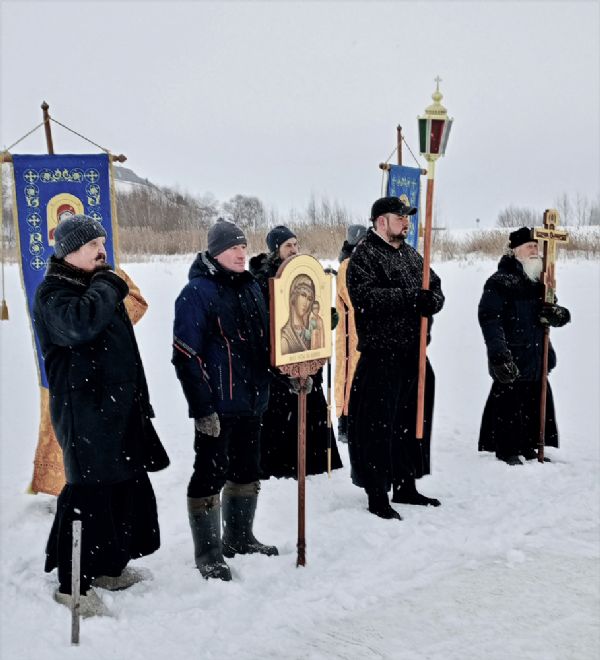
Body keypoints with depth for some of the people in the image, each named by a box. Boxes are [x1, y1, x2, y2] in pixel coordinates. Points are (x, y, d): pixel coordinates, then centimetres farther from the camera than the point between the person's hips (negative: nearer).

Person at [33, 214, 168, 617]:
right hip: (84, 409, -9)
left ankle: (111, 566, 28)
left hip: (120, 405, 9)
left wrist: (139, 398, 23)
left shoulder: (96, 286, 19)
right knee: (90, 491, -7)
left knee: (128, 485, 13)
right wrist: (107, 286, -17)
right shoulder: (54, 292, -9)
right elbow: (79, 324, -34)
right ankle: (73, 583, 6)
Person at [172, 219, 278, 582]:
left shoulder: (251, 286, 11)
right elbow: (186, 355, -16)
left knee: (247, 471, 18)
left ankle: (240, 537, 35)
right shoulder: (197, 292, -12)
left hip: (252, 401, 8)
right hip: (217, 405, -8)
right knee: (211, 475, 1)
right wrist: (203, 408, -19)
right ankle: (209, 552, 15)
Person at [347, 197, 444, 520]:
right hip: (381, 354, -8)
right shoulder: (364, 256, -7)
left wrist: (431, 300, -10)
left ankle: (406, 486, 32)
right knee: (378, 426, -5)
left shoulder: (411, 255, 18)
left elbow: (436, 289, 13)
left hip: (414, 352, 9)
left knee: (412, 421, 17)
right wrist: (410, 298, -25)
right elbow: (367, 296, -22)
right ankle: (377, 496, 6)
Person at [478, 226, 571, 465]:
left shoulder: (539, 281, 15)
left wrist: (557, 314, -6)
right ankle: (506, 450, 13)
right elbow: (489, 319, -18)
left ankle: (528, 448, 29)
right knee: (508, 403, -2)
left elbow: (560, 314, 20)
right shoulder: (499, 282, -10)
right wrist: (499, 354, -26)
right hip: (511, 359, -8)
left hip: (536, 358, 8)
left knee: (537, 402, 14)